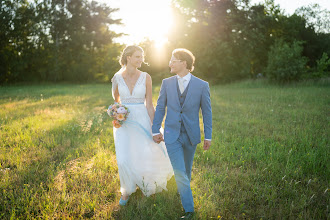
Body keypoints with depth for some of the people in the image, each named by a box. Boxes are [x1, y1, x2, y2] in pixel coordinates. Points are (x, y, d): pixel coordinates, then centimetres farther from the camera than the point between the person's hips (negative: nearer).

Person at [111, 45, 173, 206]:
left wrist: (155, 127, -7)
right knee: (124, 159, -3)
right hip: (124, 122, 0)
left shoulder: (146, 77, -4)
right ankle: (127, 190, 24)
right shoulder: (117, 77, -3)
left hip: (142, 120, 0)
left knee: (146, 155, 2)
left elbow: (149, 104, -4)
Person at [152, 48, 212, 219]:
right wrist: (156, 130, 5)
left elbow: (207, 112, 0)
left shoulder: (202, 86, -6)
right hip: (172, 135, 0)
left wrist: (208, 136, 0)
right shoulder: (167, 83, 0)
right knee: (179, 173, -5)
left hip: (191, 135, 0)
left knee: (187, 170, 17)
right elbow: (160, 107, 7)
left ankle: (183, 190, 46)